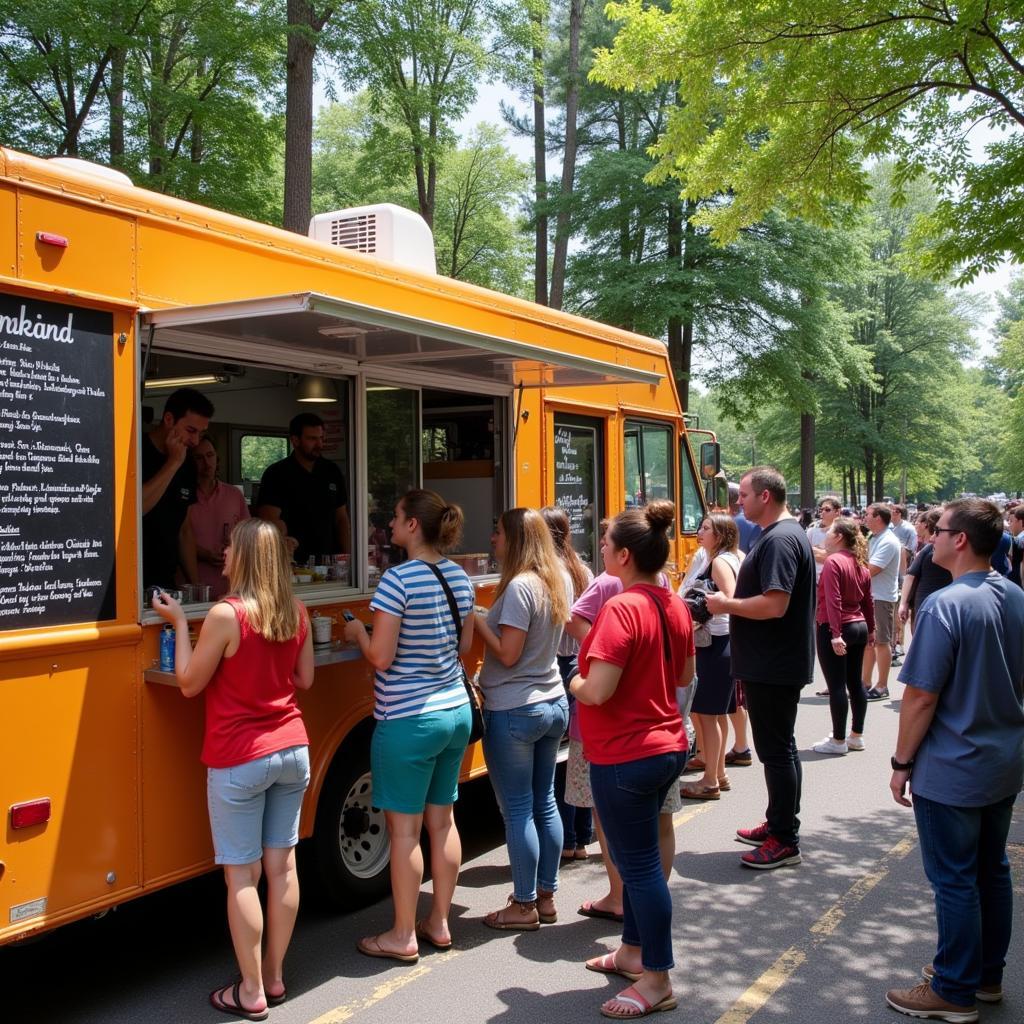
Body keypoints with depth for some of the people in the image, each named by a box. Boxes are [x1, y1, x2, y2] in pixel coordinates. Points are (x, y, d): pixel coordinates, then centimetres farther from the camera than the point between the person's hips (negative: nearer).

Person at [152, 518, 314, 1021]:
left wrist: (179, 623, 1)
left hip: (239, 761, -6)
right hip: (292, 750, 6)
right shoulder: (296, 613, 2)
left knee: (241, 874, 3)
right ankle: (275, 977, 24)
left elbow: (189, 683, -7)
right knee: (281, 865, 12)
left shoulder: (225, 614, -17)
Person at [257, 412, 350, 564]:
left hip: (329, 559, 4)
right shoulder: (276, 474, -2)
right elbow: (270, 519, -11)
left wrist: (347, 556, 5)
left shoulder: (332, 472, 13)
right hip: (293, 562, -4)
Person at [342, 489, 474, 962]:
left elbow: (381, 657, -18)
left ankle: (403, 937, 15)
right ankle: (439, 922, 28)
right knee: (442, 820, 16)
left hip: (408, 720, -7)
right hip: (456, 711, 7)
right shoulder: (459, 577, 4)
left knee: (404, 828, 4)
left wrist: (358, 634, 0)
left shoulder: (397, 580, -18)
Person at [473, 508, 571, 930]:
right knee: (544, 802, 16)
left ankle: (524, 906, 12)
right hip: (553, 703, 9)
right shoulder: (558, 579, 7)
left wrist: (478, 620, -9)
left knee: (517, 809, 2)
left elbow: (507, 654, -20)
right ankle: (546, 896, 25)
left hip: (513, 712, -8)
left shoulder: (519, 586, -19)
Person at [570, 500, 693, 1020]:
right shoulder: (675, 605, 4)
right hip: (668, 746, 9)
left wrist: (575, 683, -7)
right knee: (637, 854, 22)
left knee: (639, 864, 3)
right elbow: (684, 675, 16)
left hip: (624, 757, -9)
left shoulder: (621, 608, -22)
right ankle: (633, 951, 37)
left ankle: (657, 981, 15)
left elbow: (597, 690, -27)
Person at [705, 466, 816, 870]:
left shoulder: (780, 540, -20)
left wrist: (728, 605, -16)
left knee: (776, 749, -2)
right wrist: (730, 602, 9)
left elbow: (774, 605, -28)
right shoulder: (782, 534, 14)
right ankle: (778, 824, 31)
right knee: (777, 746, 19)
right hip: (773, 664, 11)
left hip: (773, 666, -11)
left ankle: (785, 841, 7)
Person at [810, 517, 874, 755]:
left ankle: (838, 740, 3)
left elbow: (833, 600, -21)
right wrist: (870, 629, 23)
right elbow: (868, 601, 15)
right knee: (855, 682, 14)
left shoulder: (833, 561, -15)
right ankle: (857, 736, 22)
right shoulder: (860, 564, 9)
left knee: (836, 685, -2)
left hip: (835, 628, -8)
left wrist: (835, 634, -24)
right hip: (859, 627, 8)